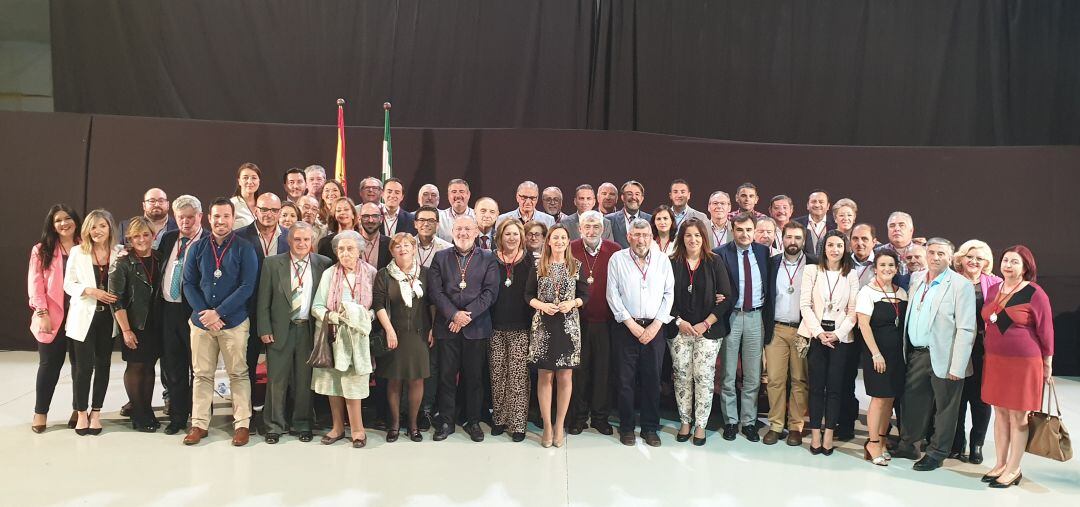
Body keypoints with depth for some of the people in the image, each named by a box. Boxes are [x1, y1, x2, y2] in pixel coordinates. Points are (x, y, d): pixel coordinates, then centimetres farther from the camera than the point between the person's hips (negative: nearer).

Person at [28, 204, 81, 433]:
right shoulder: (41, 250, 4)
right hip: (52, 317, 0)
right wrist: (42, 313, -10)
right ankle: (40, 412, 19)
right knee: (50, 364, 6)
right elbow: (35, 284, -2)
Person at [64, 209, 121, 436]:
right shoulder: (77, 252, 0)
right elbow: (68, 284, -1)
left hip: (109, 316, 2)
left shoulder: (119, 252, 2)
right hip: (84, 316, -1)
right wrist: (90, 291, -16)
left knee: (103, 364, 8)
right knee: (83, 366, -1)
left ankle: (96, 412, 20)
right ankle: (81, 413, 16)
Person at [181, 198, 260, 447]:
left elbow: (247, 287, -8)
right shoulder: (197, 248, 7)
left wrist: (218, 313, -13)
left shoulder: (245, 249, -3)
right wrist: (203, 314, -8)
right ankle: (199, 424, 17)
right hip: (201, 321, 3)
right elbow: (189, 283, 6)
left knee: (238, 374, 3)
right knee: (202, 374, 8)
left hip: (234, 322, -3)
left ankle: (242, 424, 10)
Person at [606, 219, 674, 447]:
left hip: (654, 327, 2)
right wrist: (632, 324, -8)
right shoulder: (617, 259, 0)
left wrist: (655, 325, -5)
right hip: (626, 326, -1)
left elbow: (669, 294, 3)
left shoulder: (662, 260, 5)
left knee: (652, 379, 6)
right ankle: (626, 427, 16)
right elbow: (612, 294, -3)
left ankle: (650, 428, 18)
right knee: (625, 379, 3)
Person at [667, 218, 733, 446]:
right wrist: (679, 321, -7)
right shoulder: (673, 263, 3)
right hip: (679, 330, 1)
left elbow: (726, 297, -1)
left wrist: (705, 324, -7)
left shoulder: (715, 262, 1)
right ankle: (685, 422, 16)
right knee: (682, 376, 3)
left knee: (704, 377, -3)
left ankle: (700, 425, 9)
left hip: (708, 330, -1)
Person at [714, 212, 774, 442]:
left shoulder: (763, 252, 5)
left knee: (753, 375, 8)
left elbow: (769, 286, 9)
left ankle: (749, 421, 20)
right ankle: (730, 421, 20)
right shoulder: (721, 253, -6)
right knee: (728, 375, 7)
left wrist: (768, 317, 4)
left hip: (756, 316, 2)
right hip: (730, 316, -2)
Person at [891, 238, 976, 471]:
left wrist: (957, 367, -17)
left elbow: (965, 329, -14)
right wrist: (905, 351, 13)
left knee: (944, 407, 8)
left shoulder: (961, 285, -10)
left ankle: (936, 453, 22)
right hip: (916, 354, 6)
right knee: (912, 401, 15)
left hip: (942, 357, -6)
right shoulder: (916, 278, 8)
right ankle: (907, 445, 31)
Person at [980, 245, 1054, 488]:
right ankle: (1000, 464, 22)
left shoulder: (1035, 294, -8)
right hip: (994, 361, 5)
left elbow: (1046, 331, -4)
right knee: (1000, 413, 12)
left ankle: (1013, 470, 13)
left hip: (1024, 363, -5)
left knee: (1018, 417, 3)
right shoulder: (993, 290, 8)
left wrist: (1047, 365, -1)